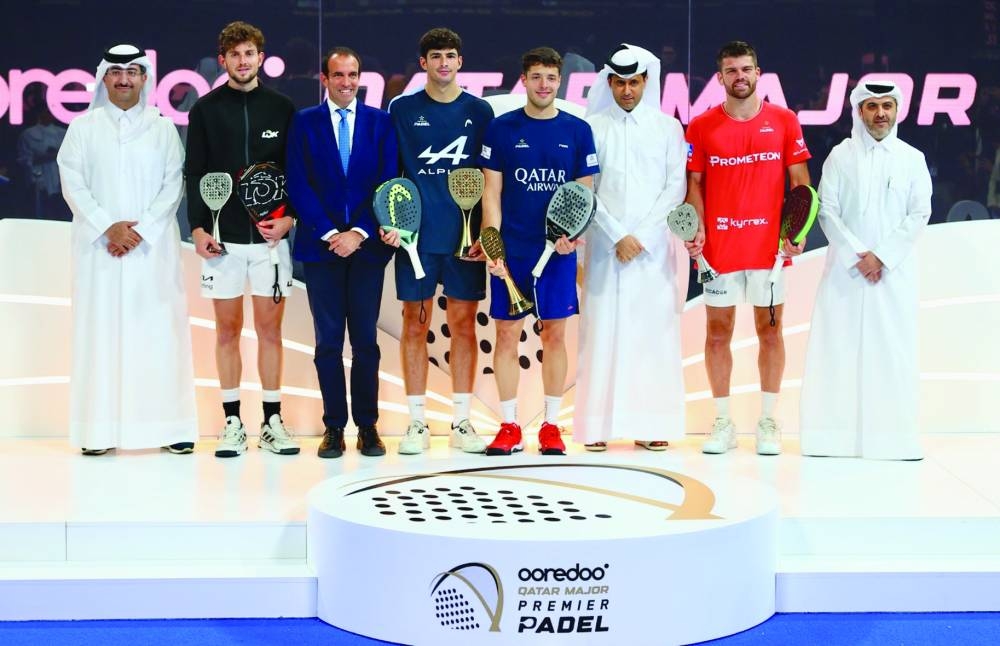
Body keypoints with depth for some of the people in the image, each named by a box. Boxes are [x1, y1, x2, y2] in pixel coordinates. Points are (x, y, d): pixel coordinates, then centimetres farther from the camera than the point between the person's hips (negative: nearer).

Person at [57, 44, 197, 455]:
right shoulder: (83, 128, 8)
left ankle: (171, 427, -1)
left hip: (153, 247, 0)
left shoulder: (163, 128, 9)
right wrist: (108, 227, -10)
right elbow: (72, 183, 2)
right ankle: (99, 430, -2)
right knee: (101, 330, -2)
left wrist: (141, 229, -9)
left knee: (159, 330, -2)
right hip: (99, 246, 0)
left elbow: (173, 186, 3)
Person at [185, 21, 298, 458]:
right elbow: (195, 173, 4)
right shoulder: (206, 110, 4)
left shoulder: (281, 109, 5)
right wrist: (198, 227, -5)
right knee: (227, 328, 4)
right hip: (222, 237, 0)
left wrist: (288, 217, -7)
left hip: (270, 235, 0)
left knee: (269, 327, 4)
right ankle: (233, 423, 10)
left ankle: (272, 422, 9)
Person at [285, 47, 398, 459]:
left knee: (365, 340, 3)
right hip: (320, 243, 0)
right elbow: (299, 186, 0)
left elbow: (388, 184, 1)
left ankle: (367, 426, 9)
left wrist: (360, 233, -9)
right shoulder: (304, 123, 6)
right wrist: (329, 234, -9)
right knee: (328, 342, 2)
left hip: (367, 244, 0)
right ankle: (334, 427, 7)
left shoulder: (381, 122, 7)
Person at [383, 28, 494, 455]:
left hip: (465, 234, 1)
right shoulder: (402, 110, 4)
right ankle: (417, 423, 9)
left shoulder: (479, 111, 6)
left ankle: (462, 422, 10)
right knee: (415, 324, 2)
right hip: (416, 234, -1)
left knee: (463, 324, 3)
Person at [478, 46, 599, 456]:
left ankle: (551, 425, 14)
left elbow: (585, 192, 5)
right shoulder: (501, 129, 3)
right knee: (507, 334, 2)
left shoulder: (578, 131, 4)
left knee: (555, 334, 5)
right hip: (511, 251, 0)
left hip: (558, 250, 0)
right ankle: (509, 426, 10)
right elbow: (491, 192, 2)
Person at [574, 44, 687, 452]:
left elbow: (676, 187, 3)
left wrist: (642, 235, -7)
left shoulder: (667, 127, 8)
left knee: (654, 332, -1)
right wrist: (617, 235, -8)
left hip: (654, 246, 1)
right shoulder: (592, 127, 6)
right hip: (605, 245, -1)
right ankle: (598, 425, -1)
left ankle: (652, 425, 3)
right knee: (603, 330, -3)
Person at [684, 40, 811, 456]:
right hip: (718, 247, 0)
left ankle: (768, 422, 13)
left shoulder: (784, 121, 4)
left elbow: (800, 181, 5)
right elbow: (694, 184, 6)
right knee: (718, 330, 4)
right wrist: (696, 228, -9)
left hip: (768, 246, 0)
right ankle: (723, 423, 12)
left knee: (769, 329, 5)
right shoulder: (702, 127, 4)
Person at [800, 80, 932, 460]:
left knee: (893, 351, -2)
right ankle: (838, 434, -1)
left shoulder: (912, 159, 7)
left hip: (894, 270, 0)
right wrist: (855, 255, -11)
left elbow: (919, 215, 0)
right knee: (840, 348, -3)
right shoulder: (841, 155, 5)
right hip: (846, 268, 0)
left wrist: (881, 255, -9)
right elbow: (828, 211, -1)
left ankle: (893, 436, 1)